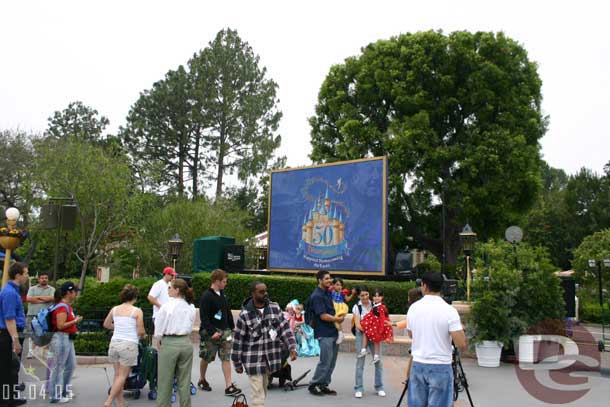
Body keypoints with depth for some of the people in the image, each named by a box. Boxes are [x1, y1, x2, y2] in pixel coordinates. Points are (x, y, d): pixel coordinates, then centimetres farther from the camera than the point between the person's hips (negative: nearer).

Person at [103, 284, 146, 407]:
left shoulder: (114, 309, 7)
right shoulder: (137, 311, -7)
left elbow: (106, 324, 21)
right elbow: (141, 331, -7)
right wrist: (142, 335, 14)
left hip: (114, 343, 5)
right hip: (129, 345, -5)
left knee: (117, 375, 13)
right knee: (122, 376, 3)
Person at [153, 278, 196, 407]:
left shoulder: (167, 306, -12)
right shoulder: (191, 308, 0)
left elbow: (159, 328, -5)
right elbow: (190, 328, 4)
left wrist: (157, 341, 8)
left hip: (169, 344, -4)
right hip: (186, 343, 4)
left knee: (165, 381, 9)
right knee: (184, 381, 12)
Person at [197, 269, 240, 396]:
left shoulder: (222, 294, 8)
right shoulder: (206, 296, -15)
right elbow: (204, 317, -20)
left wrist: (232, 327, 16)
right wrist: (212, 332, -25)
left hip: (224, 331, 6)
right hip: (210, 332, -6)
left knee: (226, 358, 1)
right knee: (206, 358, 11)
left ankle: (229, 386, 0)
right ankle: (202, 380, 33)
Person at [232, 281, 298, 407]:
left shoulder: (275, 308, 0)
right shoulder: (245, 314, -11)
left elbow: (285, 328, 2)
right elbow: (238, 340, -6)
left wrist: (292, 347, -10)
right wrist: (237, 363, -2)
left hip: (270, 358, 4)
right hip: (253, 360, -4)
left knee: (263, 391, 18)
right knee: (257, 394, -4)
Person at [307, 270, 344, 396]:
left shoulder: (328, 293, 13)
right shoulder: (316, 296, -14)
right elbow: (323, 316, -18)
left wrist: (341, 315, 7)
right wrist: (338, 319, -5)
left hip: (333, 332, 9)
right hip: (324, 333, -9)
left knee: (331, 362, 11)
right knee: (325, 362, -5)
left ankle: (324, 386, 19)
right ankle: (313, 385, 9)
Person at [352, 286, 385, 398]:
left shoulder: (374, 305, 0)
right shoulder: (357, 307, -5)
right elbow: (357, 325, -10)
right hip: (361, 335, -2)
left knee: (378, 360, 1)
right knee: (360, 361, -3)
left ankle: (379, 387, 15)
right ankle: (358, 388, 6)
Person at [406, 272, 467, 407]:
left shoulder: (413, 308, 1)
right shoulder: (449, 311, -13)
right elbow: (462, 345, -15)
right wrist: (460, 328, 5)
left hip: (417, 365, 4)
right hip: (440, 367, -4)